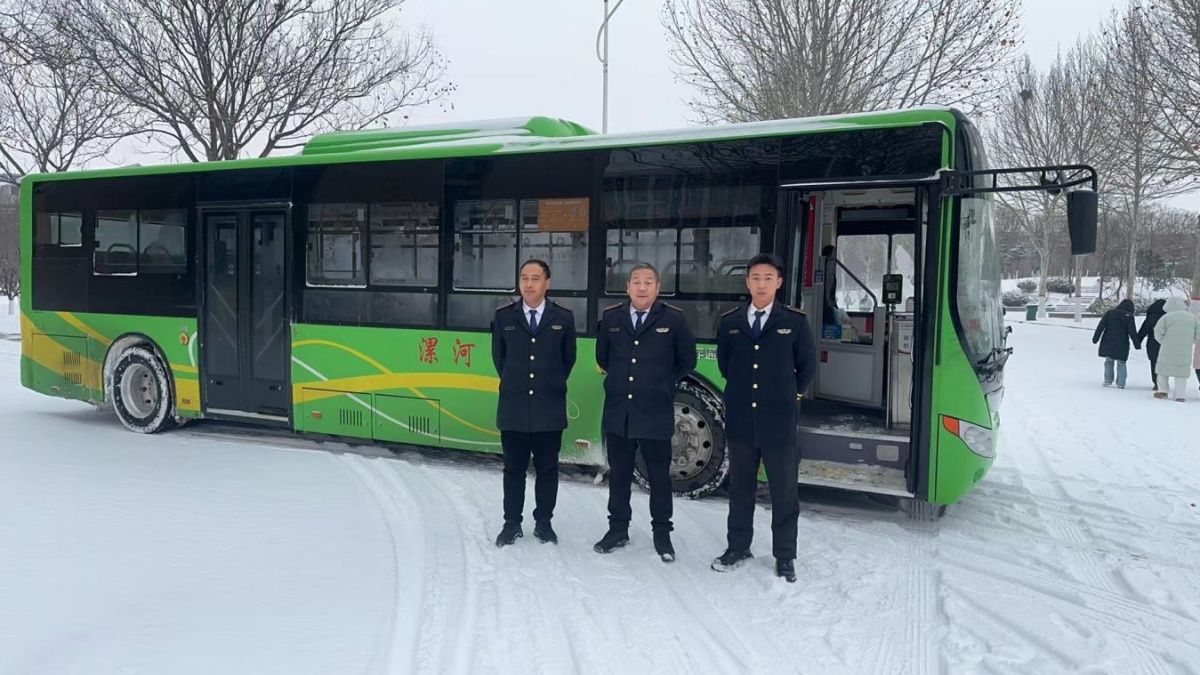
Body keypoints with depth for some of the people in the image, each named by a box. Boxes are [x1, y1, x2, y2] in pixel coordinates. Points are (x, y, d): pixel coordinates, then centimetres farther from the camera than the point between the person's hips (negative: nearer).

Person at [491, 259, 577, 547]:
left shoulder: (564, 317, 0)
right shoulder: (503, 316, 1)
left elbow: (568, 358, 10)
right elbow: (498, 357, 12)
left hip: (550, 408, 0)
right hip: (513, 407, 1)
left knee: (547, 469, 9)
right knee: (513, 468, 9)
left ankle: (543, 523, 22)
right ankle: (512, 523, 21)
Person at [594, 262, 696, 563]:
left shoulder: (673, 319, -5)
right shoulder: (611, 317, 3)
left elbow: (687, 360, 7)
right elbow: (602, 357, 18)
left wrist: (664, 384, 7)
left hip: (655, 414, -2)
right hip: (618, 412, 3)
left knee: (659, 477, 7)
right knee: (619, 475, 13)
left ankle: (662, 533, 21)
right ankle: (618, 529, 26)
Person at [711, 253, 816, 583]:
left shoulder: (795, 321, -3)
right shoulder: (730, 322, 3)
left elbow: (807, 366, 6)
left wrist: (788, 397, 10)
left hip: (779, 422, -2)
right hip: (740, 420, 2)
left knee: (784, 491, 7)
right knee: (740, 488, 13)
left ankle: (785, 555, 19)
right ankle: (738, 547, 26)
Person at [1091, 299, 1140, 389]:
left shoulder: (1109, 313, 4)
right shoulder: (1129, 316, -2)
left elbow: (1101, 326, 0)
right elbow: (1132, 332, -4)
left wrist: (1095, 338, 3)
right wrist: (1137, 344, 2)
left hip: (1108, 342, 2)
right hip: (1122, 344, -2)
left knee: (1109, 361, 12)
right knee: (1121, 363, 7)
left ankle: (1108, 381, 7)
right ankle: (1121, 383, 4)